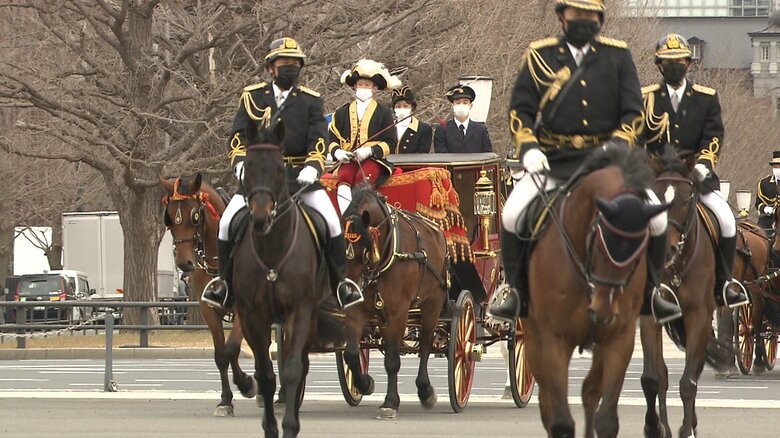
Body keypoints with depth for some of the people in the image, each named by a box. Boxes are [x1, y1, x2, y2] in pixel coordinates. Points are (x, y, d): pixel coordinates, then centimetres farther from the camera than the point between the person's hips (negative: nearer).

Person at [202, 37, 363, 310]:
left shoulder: (310, 101, 8)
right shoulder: (252, 96, 9)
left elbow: (317, 142, 0)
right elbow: (238, 136, 6)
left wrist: (312, 167, -19)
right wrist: (240, 163, -13)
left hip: (300, 175, 0)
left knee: (332, 223, -17)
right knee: (227, 223, -14)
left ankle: (340, 282, -1)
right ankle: (225, 280, 7)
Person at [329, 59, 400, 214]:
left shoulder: (384, 113, 13)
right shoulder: (342, 113, 21)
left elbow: (390, 143, 6)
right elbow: (332, 138, 21)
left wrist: (370, 150, -12)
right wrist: (336, 152, -4)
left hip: (374, 160, -2)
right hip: (348, 160, 2)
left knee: (362, 178, -36)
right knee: (344, 178, -33)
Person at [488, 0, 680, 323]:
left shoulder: (618, 56, 8)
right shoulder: (540, 56, 7)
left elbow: (633, 113, 5)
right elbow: (520, 109, 7)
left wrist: (617, 147, -12)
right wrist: (528, 148, -10)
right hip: (552, 161, -1)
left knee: (656, 217, -14)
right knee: (513, 214, -23)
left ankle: (649, 290, 7)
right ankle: (516, 290, -4)